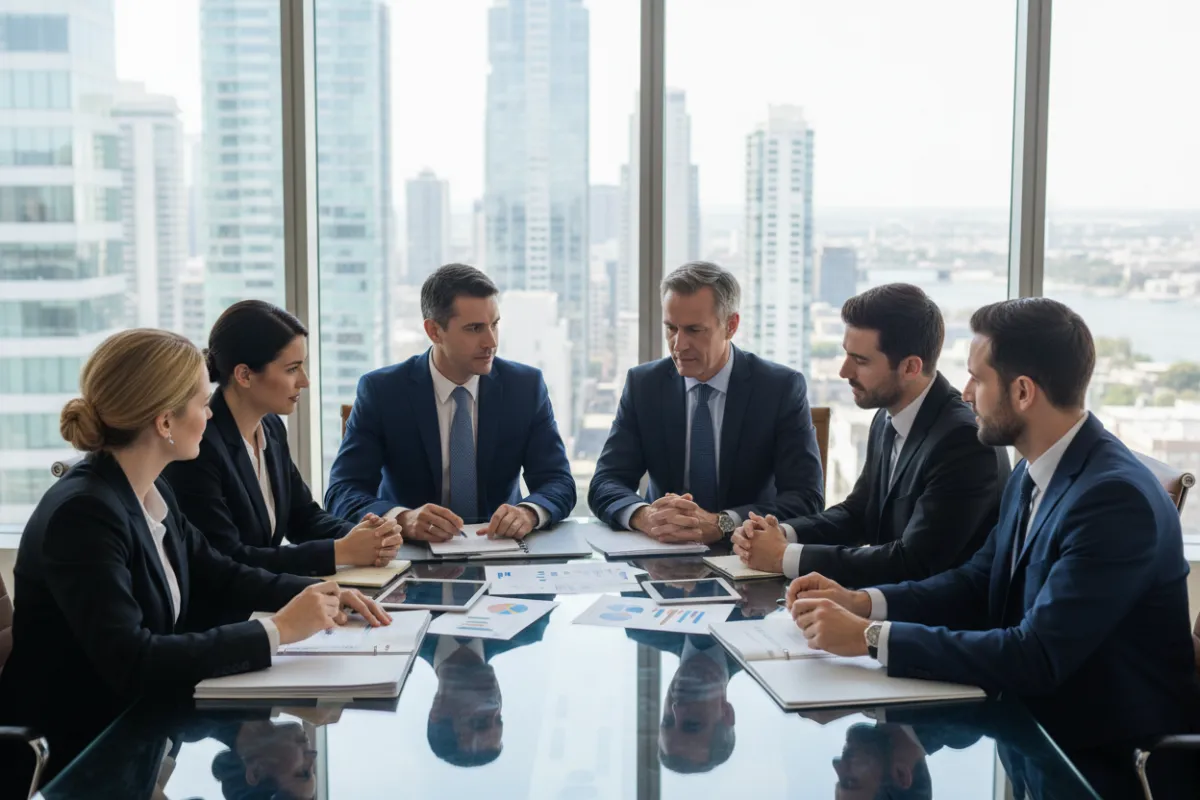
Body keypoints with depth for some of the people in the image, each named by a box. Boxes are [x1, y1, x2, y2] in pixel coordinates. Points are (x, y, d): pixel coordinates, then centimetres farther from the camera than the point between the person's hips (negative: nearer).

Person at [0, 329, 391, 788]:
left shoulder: (151, 490, 2)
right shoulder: (82, 514, -24)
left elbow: (215, 576, 15)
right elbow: (131, 662, -31)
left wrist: (318, 594, 0)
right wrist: (276, 630, -26)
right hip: (75, 753, -8)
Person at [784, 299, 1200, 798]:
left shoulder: (1116, 498, -25)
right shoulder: (1033, 473, 4)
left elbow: (1038, 657, -28)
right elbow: (978, 582, 10)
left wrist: (869, 637, -26)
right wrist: (860, 603, -6)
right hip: (1036, 722, 7)